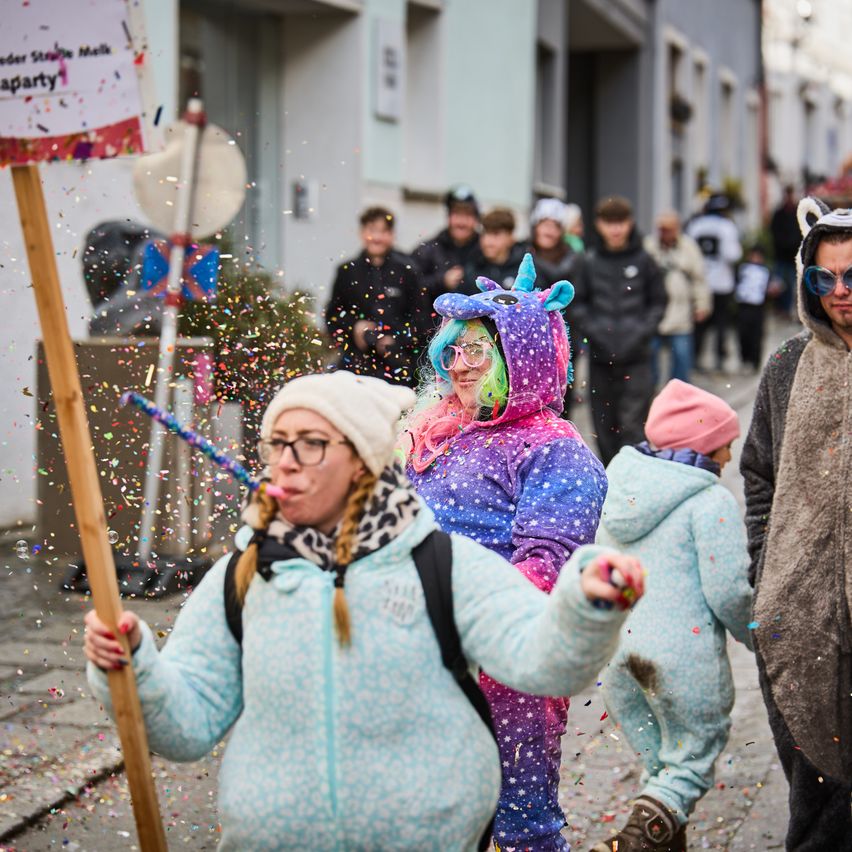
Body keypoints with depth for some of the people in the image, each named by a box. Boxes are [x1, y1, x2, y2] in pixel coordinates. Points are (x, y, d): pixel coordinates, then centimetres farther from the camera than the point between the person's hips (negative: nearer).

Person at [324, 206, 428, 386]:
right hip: (357, 363, 1)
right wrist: (354, 326, -3)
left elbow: (422, 318, 4)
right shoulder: (347, 271, 10)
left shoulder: (406, 270, 4)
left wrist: (397, 340, -8)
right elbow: (332, 314, 15)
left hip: (398, 364, -1)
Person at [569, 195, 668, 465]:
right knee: (604, 421, 7)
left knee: (632, 422, -9)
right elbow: (577, 303, 6)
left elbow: (658, 302, 7)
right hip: (600, 354, 2)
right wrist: (594, 330, -8)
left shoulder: (643, 261, 2)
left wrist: (642, 331, -6)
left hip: (636, 355, -1)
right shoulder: (587, 261, 3)